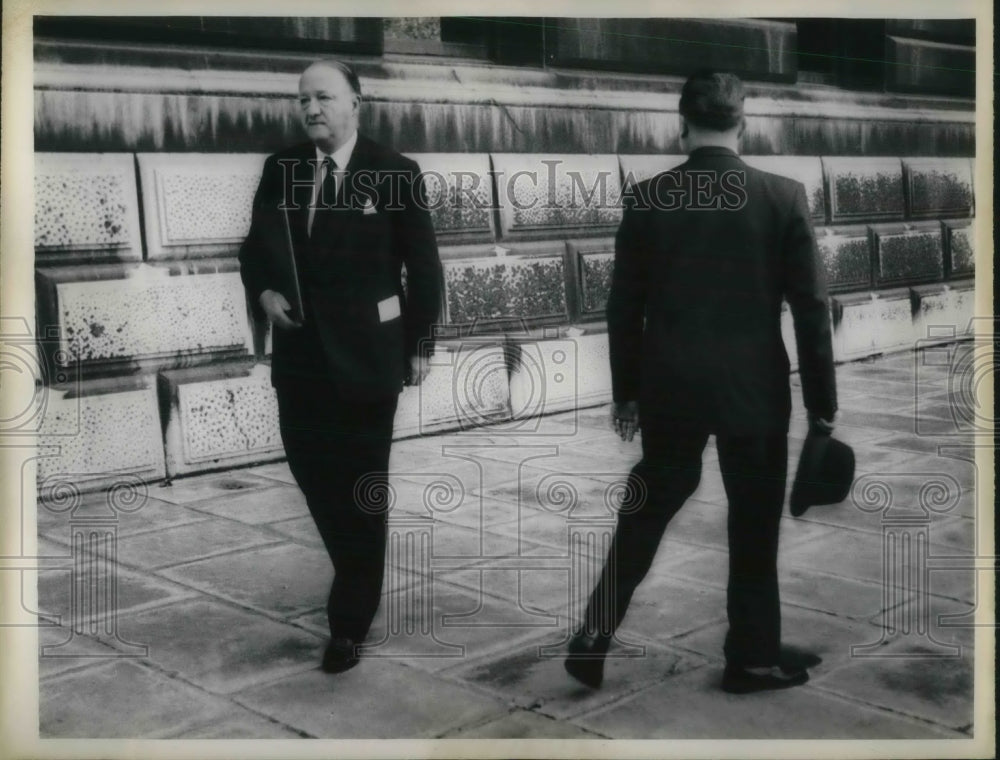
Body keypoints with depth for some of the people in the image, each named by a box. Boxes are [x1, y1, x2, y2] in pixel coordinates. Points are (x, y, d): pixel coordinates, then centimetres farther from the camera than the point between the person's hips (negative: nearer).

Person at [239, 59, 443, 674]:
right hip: (299, 350, 4)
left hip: (365, 351, -4)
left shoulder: (397, 173, -7)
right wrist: (263, 291, -9)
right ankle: (359, 577, 35)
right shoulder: (280, 169, 5)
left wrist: (420, 344, -3)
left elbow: (423, 265, -3)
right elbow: (256, 247, 12)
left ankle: (351, 621, 17)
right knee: (312, 474, 11)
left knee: (362, 490, 5)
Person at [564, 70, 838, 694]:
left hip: (670, 387, 2)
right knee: (755, 527, 12)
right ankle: (753, 658, 23)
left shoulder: (645, 198, -4)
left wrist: (626, 391, 12)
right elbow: (812, 306, -5)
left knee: (643, 516, 15)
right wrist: (823, 400, 3)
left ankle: (592, 642, 17)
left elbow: (624, 307, 1)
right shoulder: (784, 196, -7)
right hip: (755, 387, -1)